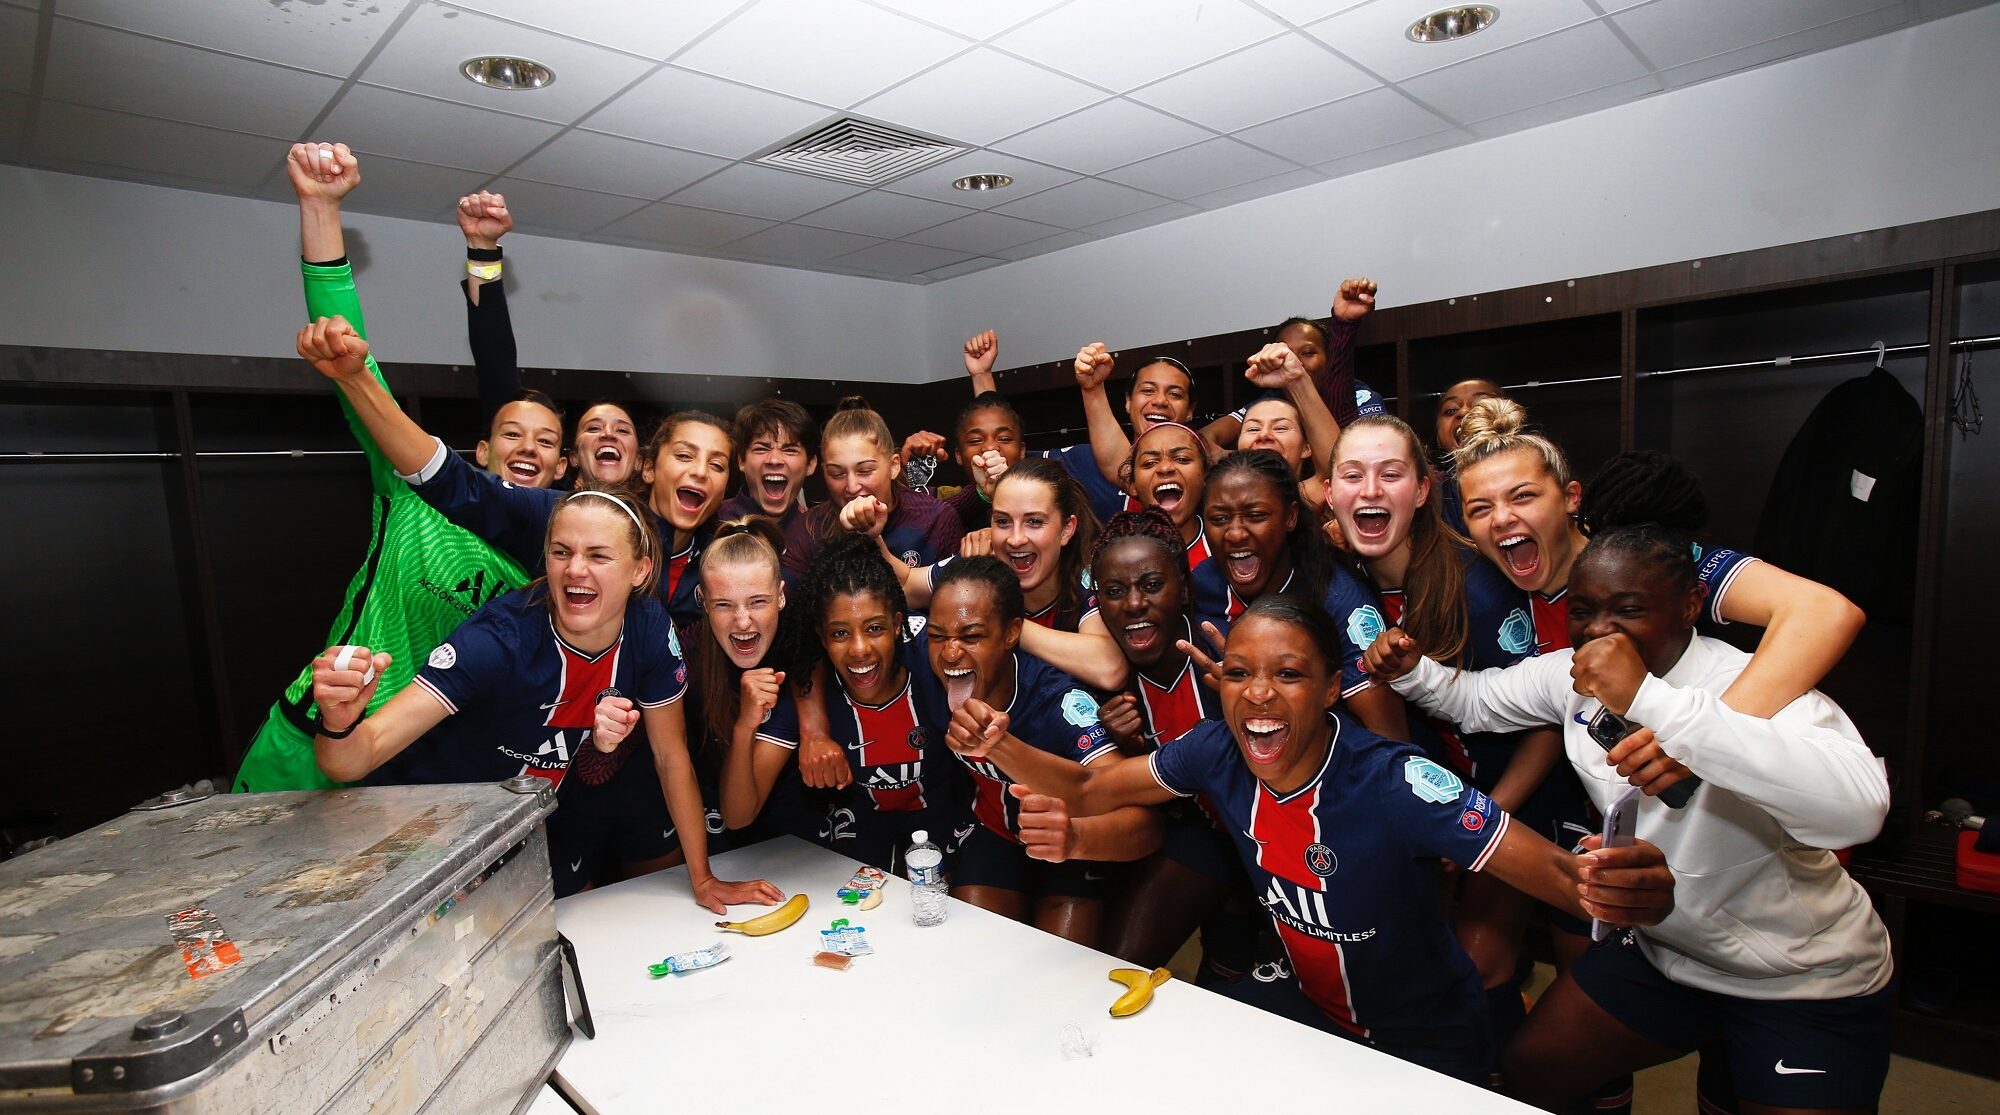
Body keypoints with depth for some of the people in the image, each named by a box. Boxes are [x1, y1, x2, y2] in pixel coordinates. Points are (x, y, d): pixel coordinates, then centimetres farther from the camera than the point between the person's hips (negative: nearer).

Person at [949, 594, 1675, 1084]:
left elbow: (1556, 871, -33)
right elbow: (1088, 791, -10)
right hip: (1317, 1021, 4)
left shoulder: (1393, 785, -32)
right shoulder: (1218, 753, -19)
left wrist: (1616, 889, -56)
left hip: (1429, 1052, -4)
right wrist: (997, 747, -27)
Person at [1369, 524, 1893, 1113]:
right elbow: (1476, 699, 7)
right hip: (1660, 950, 5)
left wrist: (1650, 699, -48)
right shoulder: (1571, 675, -10)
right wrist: (1412, 671, -14)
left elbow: (1859, 807, -45)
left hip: (1807, 982, -5)